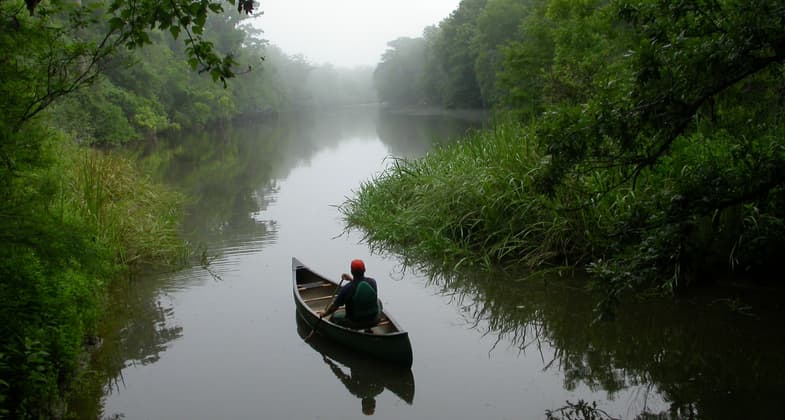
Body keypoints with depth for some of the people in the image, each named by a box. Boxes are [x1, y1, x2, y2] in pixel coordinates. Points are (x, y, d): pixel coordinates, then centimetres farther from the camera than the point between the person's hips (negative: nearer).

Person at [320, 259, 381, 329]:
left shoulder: (346, 289, -22)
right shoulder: (372, 282, -11)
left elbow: (334, 306, -10)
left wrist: (324, 313, 8)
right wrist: (351, 279, 16)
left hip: (355, 323, -2)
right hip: (374, 320, 2)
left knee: (334, 317, 23)